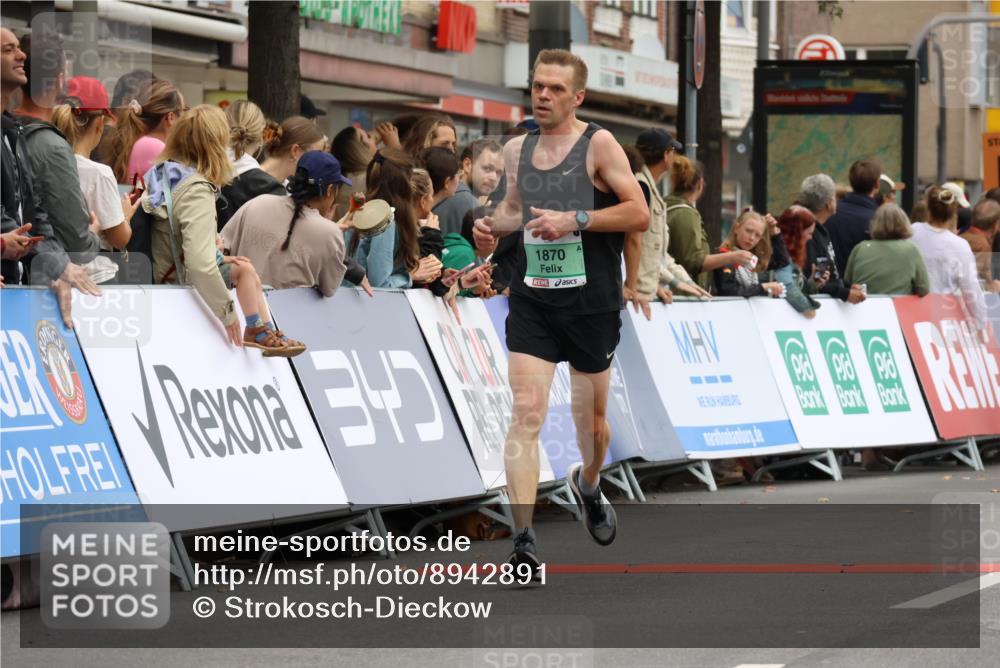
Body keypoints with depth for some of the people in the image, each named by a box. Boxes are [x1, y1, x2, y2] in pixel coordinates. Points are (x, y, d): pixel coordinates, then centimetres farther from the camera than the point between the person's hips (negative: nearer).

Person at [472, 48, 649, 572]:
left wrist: (574, 220, -21)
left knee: (591, 416, 13)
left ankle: (588, 486, 48)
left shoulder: (598, 145, -7)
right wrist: (493, 224, 4)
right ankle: (523, 540, -18)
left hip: (592, 302, -2)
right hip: (532, 299, 2)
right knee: (526, 412, -13)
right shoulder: (516, 150, 7)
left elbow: (639, 214, -12)